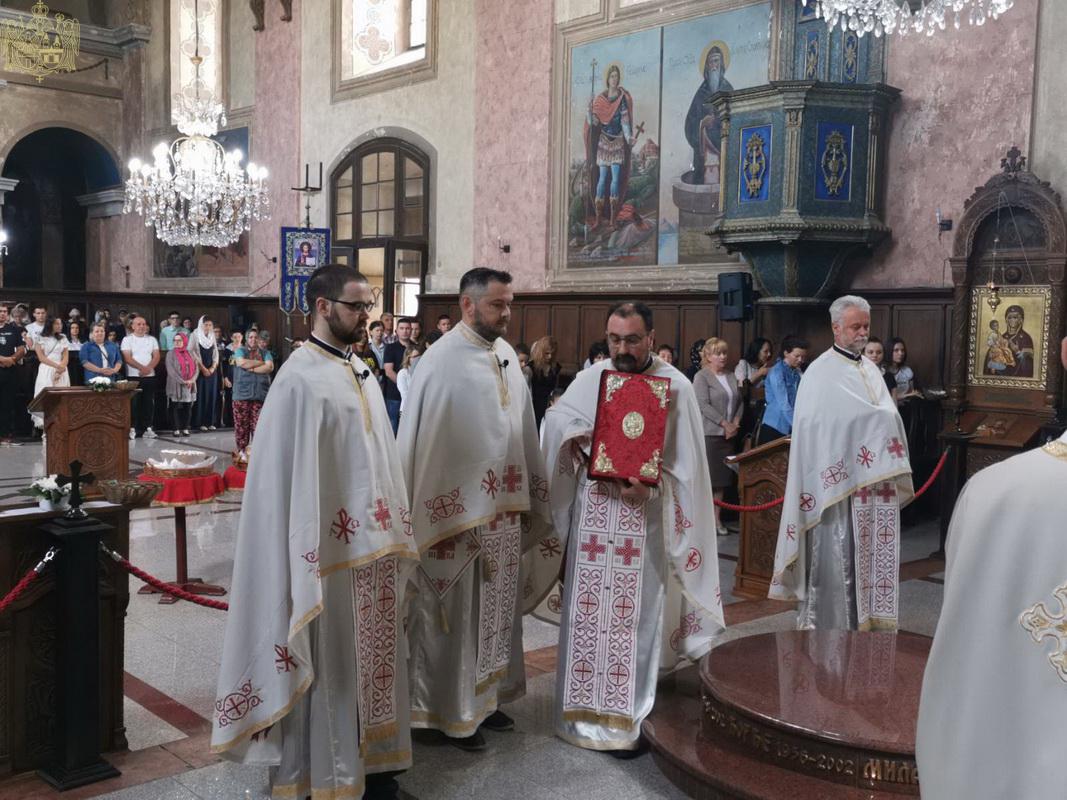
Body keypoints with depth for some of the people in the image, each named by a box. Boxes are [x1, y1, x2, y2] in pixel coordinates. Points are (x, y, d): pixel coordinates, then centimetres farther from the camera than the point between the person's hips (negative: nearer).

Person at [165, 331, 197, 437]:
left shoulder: (190, 354, 11)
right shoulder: (171, 354, -1)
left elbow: (196, 368, 6)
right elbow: (171, 370, -10)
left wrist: (192, 380, -11)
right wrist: (182, 381, -17)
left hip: (189, 386, 4)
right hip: (176, 386, -4)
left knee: (188, 407, 4)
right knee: (175, 408, -1)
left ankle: (185, 428, 11)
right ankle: (176, 429, 2)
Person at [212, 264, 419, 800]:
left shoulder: (361, 373, 11)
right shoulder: (300, 379, -13)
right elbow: (288, 475, -16)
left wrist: (392, 532, 12)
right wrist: (312, 555, -18)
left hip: (372, 541, 8)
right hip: (332, 546, -8)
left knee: (370, 657, 15)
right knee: (329, 666, 4)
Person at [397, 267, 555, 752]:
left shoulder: (506, 355, 6)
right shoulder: (442, 361, -15)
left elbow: (522, 430, 11)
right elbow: (421, 442, -17)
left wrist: (528, 498, 11)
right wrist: (440, 515, -17)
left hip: (504, 508, 7)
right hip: (459, 510, -7)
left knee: (496, 608, 18)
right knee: (457, 615, 6)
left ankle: (486, 696, 33)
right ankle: (452, 712, 21)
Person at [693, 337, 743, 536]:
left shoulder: (731, 376, 15)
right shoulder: (702, 377, -5)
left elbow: (739, 401, 16)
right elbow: (703, 405, -13)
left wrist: (736, 422, -1)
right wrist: (724, 423, -14)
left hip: (728, 435, 6)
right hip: (709, 434, -6)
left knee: (723, 478, 8)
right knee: (707, 477, -6)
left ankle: (717, 518, 15)